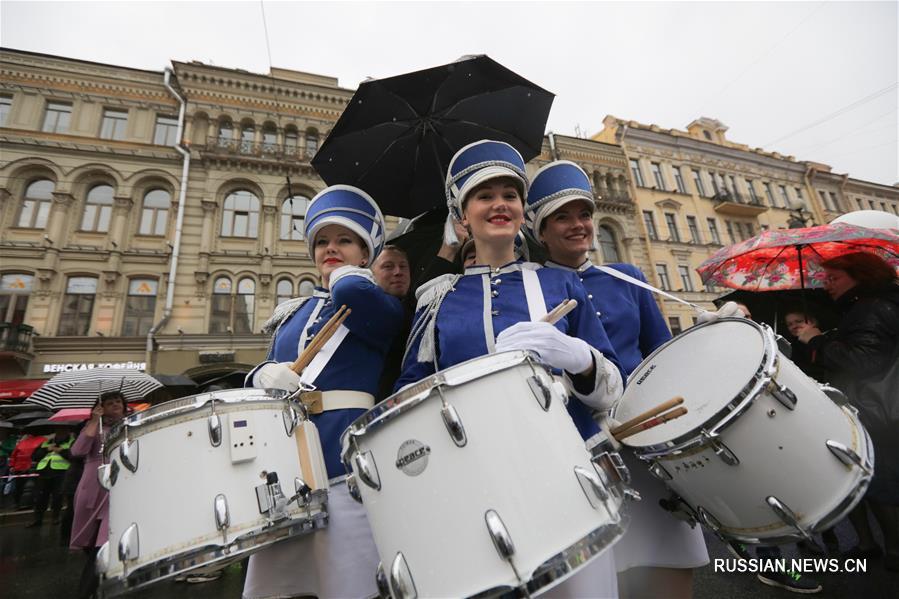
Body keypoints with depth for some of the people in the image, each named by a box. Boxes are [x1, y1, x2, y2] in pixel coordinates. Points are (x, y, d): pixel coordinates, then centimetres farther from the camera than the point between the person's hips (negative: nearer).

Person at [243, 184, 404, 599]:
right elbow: (267, 372, 17)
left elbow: (351, 293, -22)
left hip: (347, 458, -5)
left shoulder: (382, 308, 1)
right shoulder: (292, 313, 19)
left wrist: (346, 273, 0)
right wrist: (266, 373, -6)